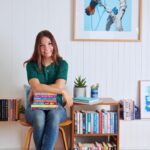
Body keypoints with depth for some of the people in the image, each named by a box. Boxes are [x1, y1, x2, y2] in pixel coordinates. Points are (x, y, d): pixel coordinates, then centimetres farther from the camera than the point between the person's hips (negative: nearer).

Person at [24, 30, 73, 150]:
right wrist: (63, 92, -18)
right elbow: (36, 87, -16)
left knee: (54, 115, -36)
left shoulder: (62, 64, 0)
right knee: (39, 117, -35)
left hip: (56, 105, 0)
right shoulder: (31, 65, 0)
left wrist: (36, 91, -12)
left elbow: (59, 86, -13)